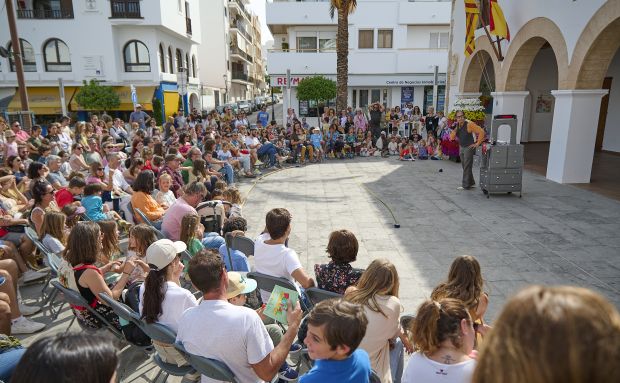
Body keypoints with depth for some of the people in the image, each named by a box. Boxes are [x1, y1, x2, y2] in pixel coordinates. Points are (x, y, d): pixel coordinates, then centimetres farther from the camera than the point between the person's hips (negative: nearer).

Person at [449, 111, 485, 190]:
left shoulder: (469, 124, -16)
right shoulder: (456, 125, 5)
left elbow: (481, 132, -18)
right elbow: (452, 138, 1)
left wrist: (477, 143, -15)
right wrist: (455, 129, -13)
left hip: (469, 147, -8)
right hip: (461, 148, 8)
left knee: (467, 167, -7)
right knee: (464, 166, 15)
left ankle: (465, 185, -2)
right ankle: (471, 182, 29)